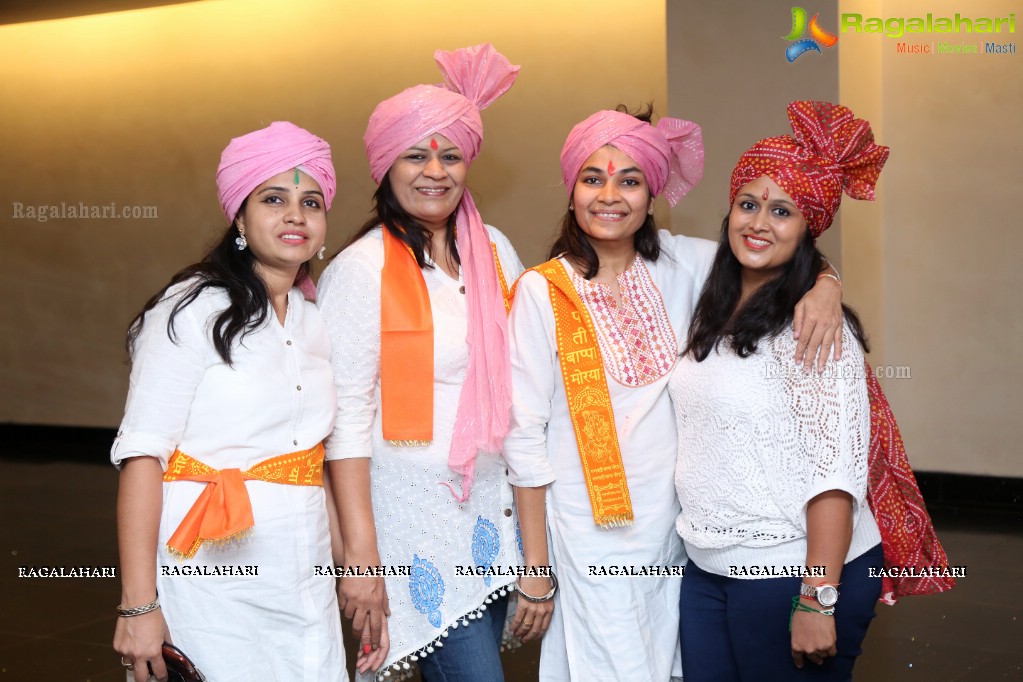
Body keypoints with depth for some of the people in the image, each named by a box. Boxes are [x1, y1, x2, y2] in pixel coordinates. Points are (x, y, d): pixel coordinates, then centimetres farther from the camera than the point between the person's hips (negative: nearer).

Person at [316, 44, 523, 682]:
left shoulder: (494, 251, 6)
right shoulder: (360, 270, -10)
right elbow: (346, 417, -13)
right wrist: (361, 553, -16)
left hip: (489, 503, 6)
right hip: (411, 511, -5)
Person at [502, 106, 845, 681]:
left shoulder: (678, 266, 1)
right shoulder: (543, 291, -9)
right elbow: (525, 436, -8)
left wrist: (824, 284, -14)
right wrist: (536, 572, -8)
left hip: (675, 527, 4)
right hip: (592, 540, -4)